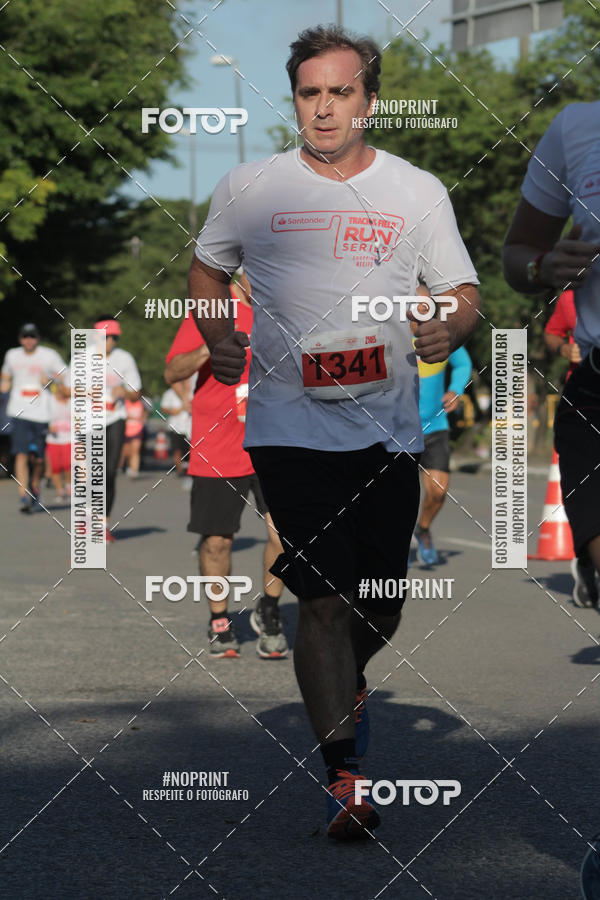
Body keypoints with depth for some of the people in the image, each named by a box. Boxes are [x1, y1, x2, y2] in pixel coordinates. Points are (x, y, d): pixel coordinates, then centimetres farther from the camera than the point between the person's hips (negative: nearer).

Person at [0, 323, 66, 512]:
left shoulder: (49, 355, 1)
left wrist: (50, 380, -13)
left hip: (41, 414, -1)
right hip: (19, 413, 1)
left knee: (37, 458, 3)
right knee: (21, 455, -12)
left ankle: (35, 488, 31)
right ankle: (23, 497, -13)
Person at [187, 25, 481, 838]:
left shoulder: (419, 192, 6)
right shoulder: (248, 188, 4)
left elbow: (465, 294, 8)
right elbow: (207, 269, 18)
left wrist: (450, 329, -15)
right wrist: (215, 336, -1)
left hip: (389, 429, 2)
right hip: (290, 427, -2)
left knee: (382, 607, 11)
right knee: (325, 598, -12)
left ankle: (345, 684, 46)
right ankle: (343, 772, -3)